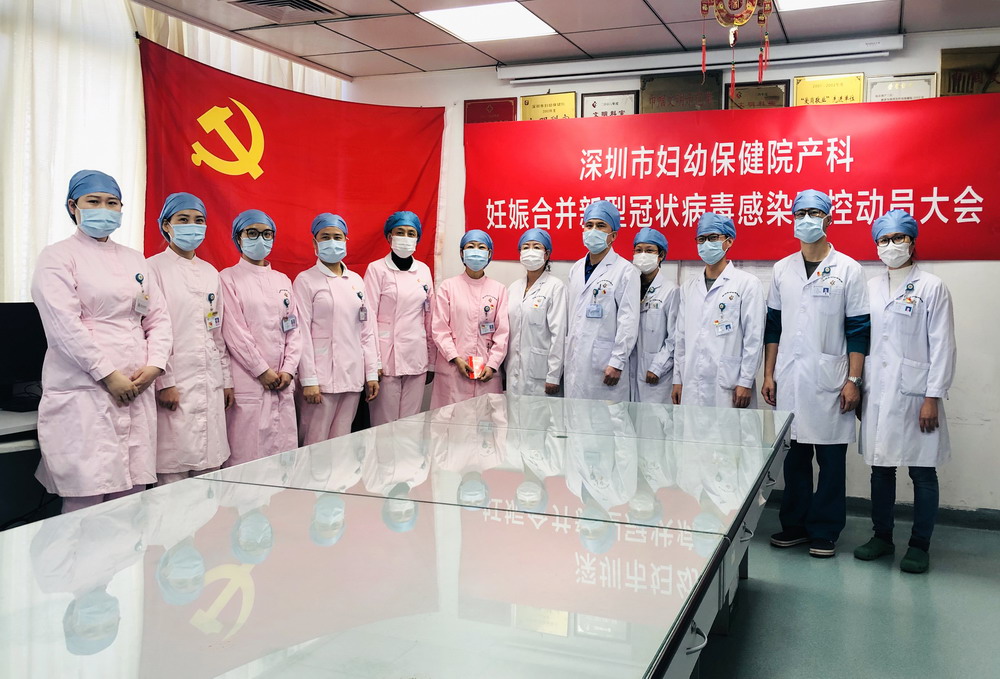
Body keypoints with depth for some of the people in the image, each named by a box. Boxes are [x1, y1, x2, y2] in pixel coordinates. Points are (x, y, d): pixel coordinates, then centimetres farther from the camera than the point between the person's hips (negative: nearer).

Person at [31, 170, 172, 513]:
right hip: (84, 391, -5)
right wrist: (109, 376, -14)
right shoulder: (58, 257, 1)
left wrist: (154, 365, -3)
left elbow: (158, 317, 14)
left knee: (131, 494, 4)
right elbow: (64, 325, -10)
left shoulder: (135, 259, 19)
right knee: (86, 499, -8)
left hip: (136, 390, 5)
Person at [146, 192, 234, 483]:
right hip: (175, 385, -6)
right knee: (173, 474, -5)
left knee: (209, 468, 7)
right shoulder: (154, 268, -3)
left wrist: (226, 379, 15)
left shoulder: (211, 273, 16)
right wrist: (164, 381, -14)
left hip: (211, 384, 6)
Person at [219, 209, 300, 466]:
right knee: (246, 457, -4)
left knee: (284, 454, 5)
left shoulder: (282, 280, 16)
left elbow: (293, 328, 12)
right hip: (248, 382, -5)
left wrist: (288, 369, 0)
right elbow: (234, 331, -7)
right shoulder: (229, 279, 0)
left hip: (282, 382, 5)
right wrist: (262, 371, -9)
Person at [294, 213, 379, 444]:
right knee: (316, 443, -2)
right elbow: (302, 332, -7)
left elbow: (366, 330, 13)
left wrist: (371, 372, 8)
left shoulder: (356, 280, 13)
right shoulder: (305, 280, -2)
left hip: (353, 375, 5)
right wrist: (308, 379, -13)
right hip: (322, 376, -5)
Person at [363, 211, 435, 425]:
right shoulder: (377, 269, -2)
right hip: (387, 358, -4)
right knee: (385, 423, -1)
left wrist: (432, 361, 10)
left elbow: (429, 317, 12)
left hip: (417, 357, 4)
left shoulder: (424, 270, 10)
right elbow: (369, 317, -5)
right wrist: (373, 361, -11)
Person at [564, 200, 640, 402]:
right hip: (574, 361, 6)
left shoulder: (625, 271, -6)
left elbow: (628, 322, -11)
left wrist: (617, 363, -14)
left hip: (604, 364, -6)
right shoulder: (576, 269, 13)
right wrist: (566, 353, 13)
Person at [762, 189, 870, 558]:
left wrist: (853, 380, -8)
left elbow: (858, 330, -3)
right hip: (788, 380, 3)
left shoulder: (848, 269, -1)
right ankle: (794, 524, 22)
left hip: (829, 380, -3)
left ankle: (825, 531, 15)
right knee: (794, 456, 10)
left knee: (831, 459, 4)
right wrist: (768, 375, 7)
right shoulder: (782, 269, 9)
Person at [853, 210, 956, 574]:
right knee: (880, 467, 12)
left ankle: (920, 545, 16)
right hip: (877, 393, 4)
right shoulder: (870, 288, 11)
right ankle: (882, 536, 25)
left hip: (915, 394, -4)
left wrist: (933, 398, -12)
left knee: (922, 472, 3)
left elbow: (942, 346, -6)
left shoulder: (931, 287, -3)